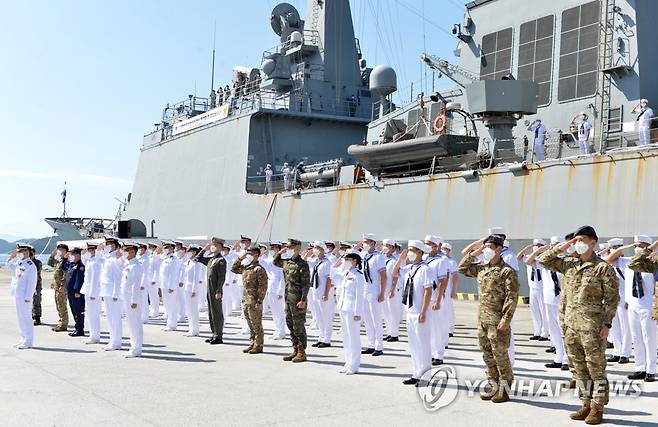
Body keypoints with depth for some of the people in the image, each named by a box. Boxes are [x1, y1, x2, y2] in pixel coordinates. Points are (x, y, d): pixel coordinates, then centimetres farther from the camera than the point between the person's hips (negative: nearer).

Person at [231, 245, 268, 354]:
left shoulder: (259, 269, -12)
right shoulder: (245, 268, 13)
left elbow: (263, 287, -15)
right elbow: (234, 269, 26)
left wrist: (259, 301, -19)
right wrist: (240, 259, 11)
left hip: (254, 301, -8)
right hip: (246, 300, 8)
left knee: (256, 325, -1)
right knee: (250, 324, 14)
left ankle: (258, 346, 5)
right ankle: (252, 344, 22)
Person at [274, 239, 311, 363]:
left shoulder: (302, 264, -12)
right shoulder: (286, 262, 10)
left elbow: (306, 284, -15)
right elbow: (275, 262, 30)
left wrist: (303, 300, -19)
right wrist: (279, 253, 11)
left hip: (298, 300, -8)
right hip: (288, 299, 8)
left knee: (298, 327, -3)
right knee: (290, 325, 12)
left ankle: (302, 353, 5)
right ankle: (295, 350, 21)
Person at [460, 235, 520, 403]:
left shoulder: (507, 271, -11)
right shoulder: (481, 268, 11)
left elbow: (512, 298, -15)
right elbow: (463, 268, 22)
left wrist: (505, 320, -21)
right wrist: (474, 253, 9)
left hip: (497, 321, -8)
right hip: (482, 320, 8)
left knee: (500, 355, -2)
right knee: (487, 356, 13)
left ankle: (504, 390, 8)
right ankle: (495, 387, 22)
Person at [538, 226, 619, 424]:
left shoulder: (603, 268, -6)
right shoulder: (569, 264, 10)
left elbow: (612, 298, -7)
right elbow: (544, 259, 16)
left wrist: (607, 324, -11)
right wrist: (561, 248, 3)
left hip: (592, 326, -6)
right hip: (570, 324, 6)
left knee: (596, 368, 1)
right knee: (579, 368, 12)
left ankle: (597, 408, 8)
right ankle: (586, 404, 22)